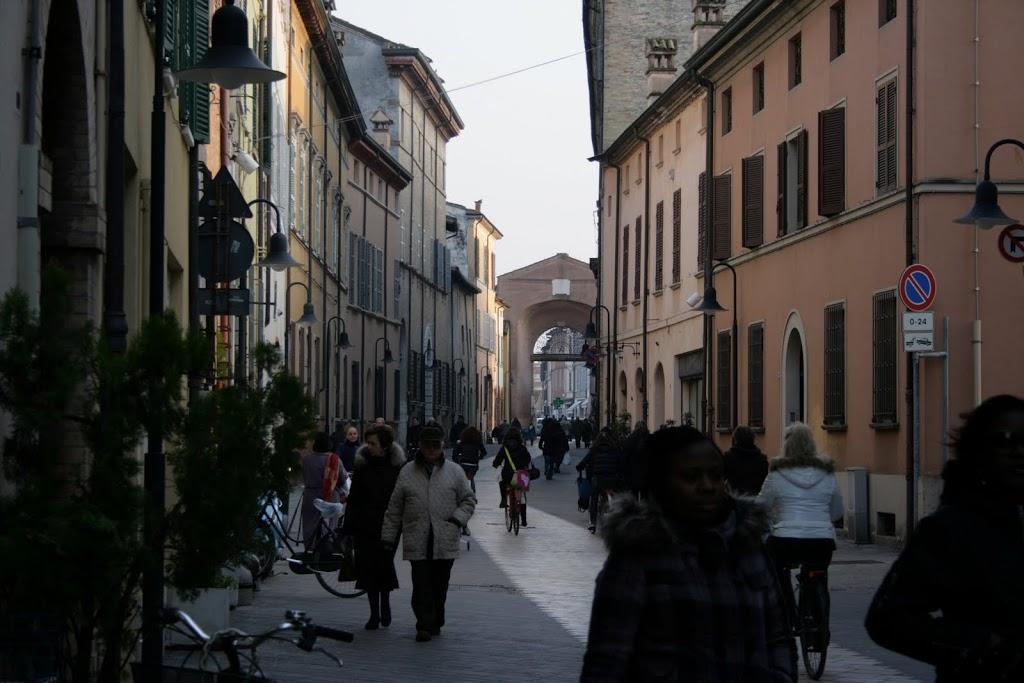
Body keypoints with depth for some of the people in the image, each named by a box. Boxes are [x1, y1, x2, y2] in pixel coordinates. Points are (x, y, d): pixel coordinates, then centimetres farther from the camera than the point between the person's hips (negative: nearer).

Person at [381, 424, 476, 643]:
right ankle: (425, 625, -8)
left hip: (445, 541, 1)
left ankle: (435, 623, 23)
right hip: (417, 541, -1)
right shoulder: (407, 472, 7)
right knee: (422, 585, -8)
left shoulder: (454, 471, 7)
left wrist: (459, 518, -5)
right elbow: (394, 507, 10)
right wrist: (388, 535, 7)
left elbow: (469, 499, 13)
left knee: (440, 584, 8)